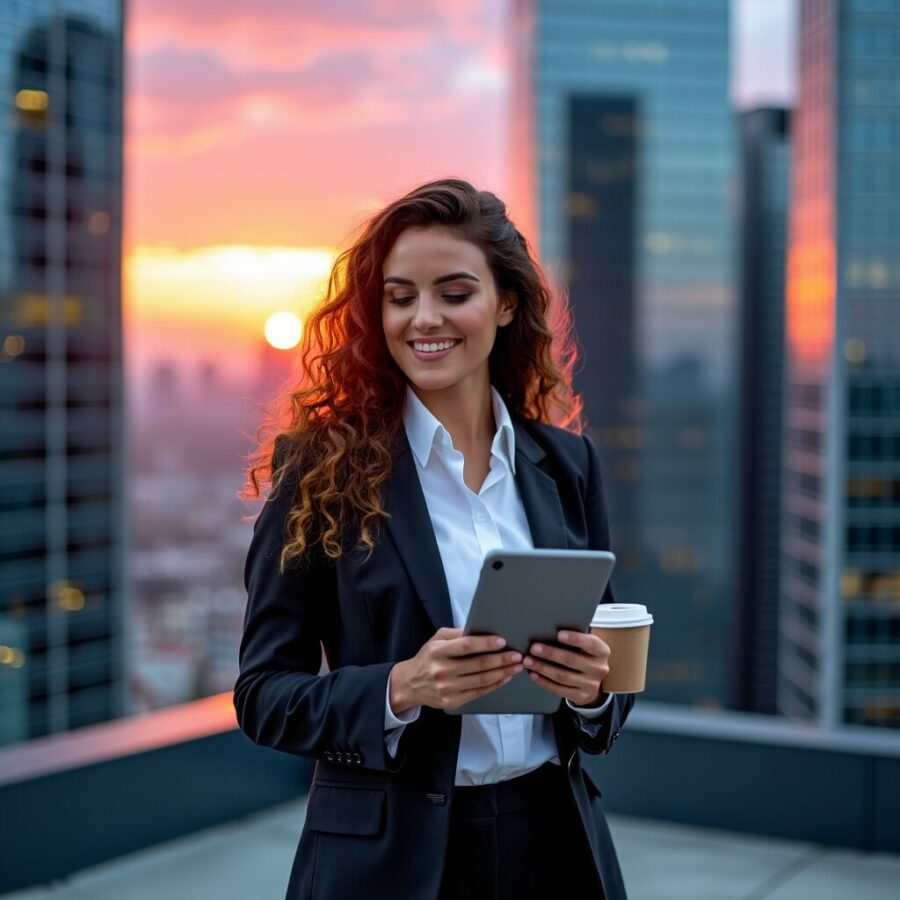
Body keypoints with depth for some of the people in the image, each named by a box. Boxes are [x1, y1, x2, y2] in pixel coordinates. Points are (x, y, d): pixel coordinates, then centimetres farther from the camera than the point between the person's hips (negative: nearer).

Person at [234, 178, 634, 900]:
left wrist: (593, 689, -13)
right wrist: (400, 688, -24)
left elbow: (604, 648, 8)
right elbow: (264, 694, -8)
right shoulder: (320, 466, -9)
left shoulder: (567, 462, 1)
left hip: (552, 840, 3)